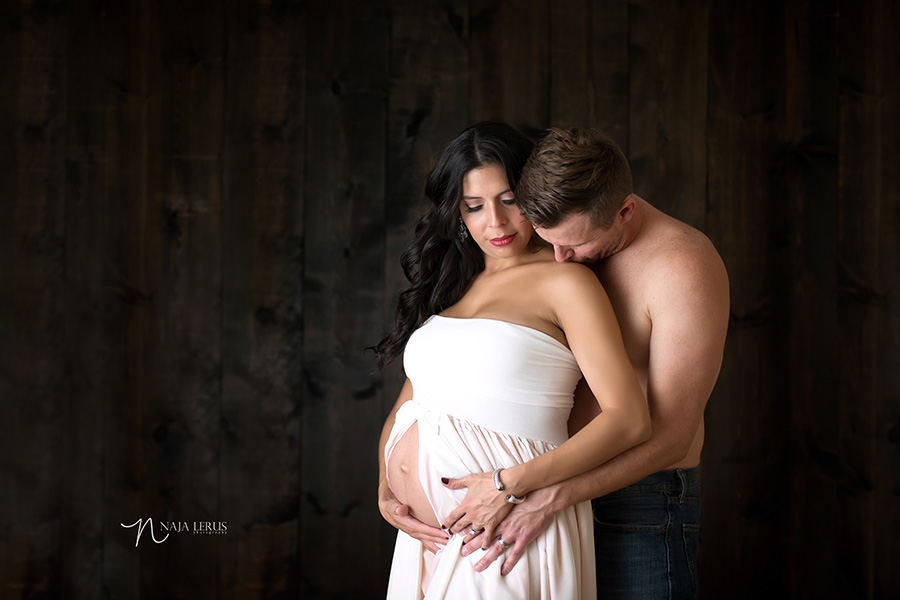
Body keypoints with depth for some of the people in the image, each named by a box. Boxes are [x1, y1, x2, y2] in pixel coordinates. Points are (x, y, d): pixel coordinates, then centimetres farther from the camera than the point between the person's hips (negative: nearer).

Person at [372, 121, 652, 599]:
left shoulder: (563, 281, -5)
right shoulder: (451, 286, 15)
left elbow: (629, 420, -13)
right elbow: (406, 406, 17)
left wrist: (513, 484, -19)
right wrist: (385, 488, -1)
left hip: (504, 536, -6)